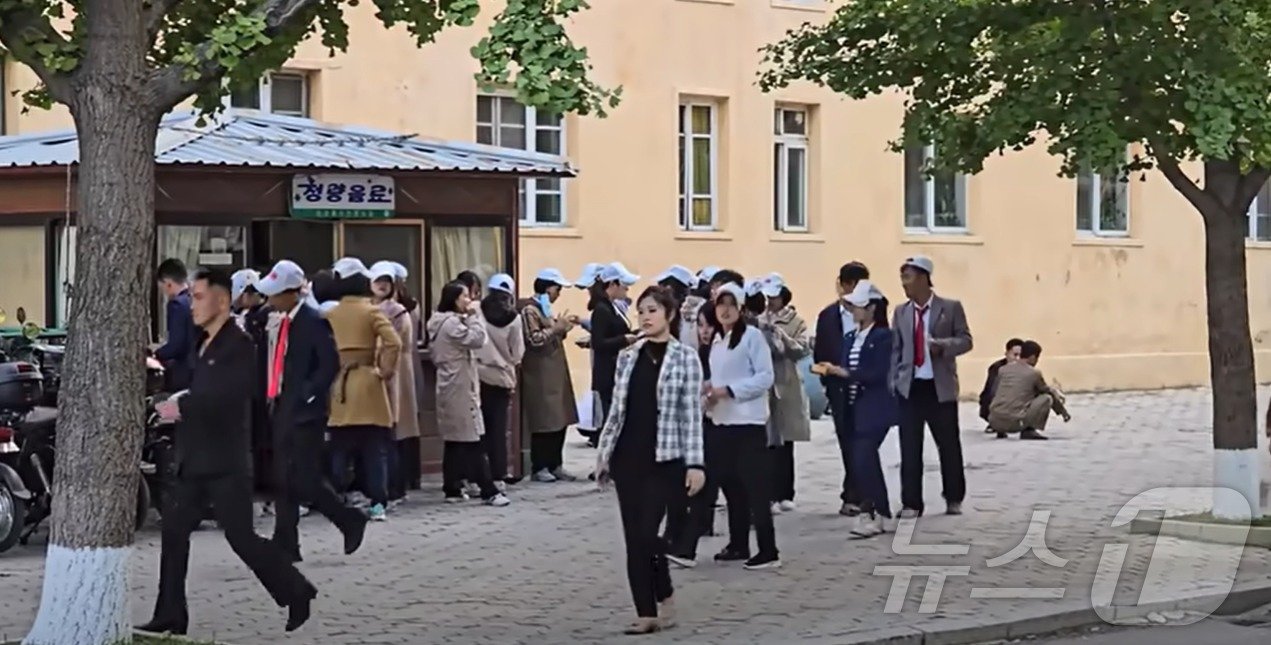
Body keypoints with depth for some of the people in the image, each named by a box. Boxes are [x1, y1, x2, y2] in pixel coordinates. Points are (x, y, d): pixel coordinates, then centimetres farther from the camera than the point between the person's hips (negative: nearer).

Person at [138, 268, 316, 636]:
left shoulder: (238, 346, -12)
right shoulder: (204, 343, 14)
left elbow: (227, 397, -24)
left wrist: (182, 406, -20)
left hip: (225, 461, -8)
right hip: (194, 459, 8)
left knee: (241, 537, -4)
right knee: (174, 532, 3)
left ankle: (296, 592, 14)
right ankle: (170, 616, 8)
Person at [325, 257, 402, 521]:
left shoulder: (329, 315, 4)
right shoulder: (371, 312, -4)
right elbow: (393, 343, -16)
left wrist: (329, 374, 12)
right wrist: (384, 370, -6)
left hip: (339, 390, 2)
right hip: (367, 389, -2)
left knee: (339, 451, 8)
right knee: (375, 451, 2)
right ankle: (378, 504, -1)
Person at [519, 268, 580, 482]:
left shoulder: (545, 308, 18)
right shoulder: (529, 310, -10)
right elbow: (534, 339, -19)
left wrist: (564, 328, 8)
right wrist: (556, 327, -19)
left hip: (555, 373, 9)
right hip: (540, 375, -9)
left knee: (559, 420, 8)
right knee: (544, 422, -8)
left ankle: (555, 464, 15)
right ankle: (539, 467, -2)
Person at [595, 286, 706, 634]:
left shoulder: (685, 358, -3)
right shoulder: (628, 357, 8)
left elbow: (692, 414, -7)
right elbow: (616, 410, 13)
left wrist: (695, 463, -12)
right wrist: (603, 454, 10)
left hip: (665, 459, -4)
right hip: (628, 457, 4)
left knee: (647, 533, -11)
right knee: (633, 538, 3)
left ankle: (665, 597, 13)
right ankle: (646, 612, 9)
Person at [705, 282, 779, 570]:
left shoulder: (752, 335, -9)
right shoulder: (717, 340, 13)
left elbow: (765, 377, -14)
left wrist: (728, 391, -19)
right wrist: (711, 389, -2)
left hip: (749, 422, -8)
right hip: (724, 421, 8)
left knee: (755, 486, -9)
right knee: (730, 483, 11)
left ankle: (768, 551, -9)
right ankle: (738, 544, 21)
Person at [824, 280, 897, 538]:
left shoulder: (883, 337, -9)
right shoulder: (850, 338, 13)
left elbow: (879, 373, -17)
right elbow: (846, 369, 12)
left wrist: (846, 373, -19)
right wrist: (832, 371, -8)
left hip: (874, 408, -8)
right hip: (853, 407, 8)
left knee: (862, 459, -15)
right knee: (867, 460, 11)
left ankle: (869, 513, -10)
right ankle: (878, 513, 18)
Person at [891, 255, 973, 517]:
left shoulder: (950, 307, 0)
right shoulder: (901, 312, 8)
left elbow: (965, 340, -2)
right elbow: (895, 349, 8)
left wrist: (943, 346, -22)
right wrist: (891, 384, -1)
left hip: (940, 387, -2)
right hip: (910, 387, 2)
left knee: (949, 445, 7)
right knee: (909, 448, 0)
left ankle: (954, 499, 23)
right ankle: (911, 503, 6)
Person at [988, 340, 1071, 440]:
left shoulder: (1003, 369, 13)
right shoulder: (1034, 373, 2)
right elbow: (1047, 392, 18)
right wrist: (1064, 412, 36)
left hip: (995, 422, 5)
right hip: (1015, 422, -5)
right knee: (1047, 398, 9)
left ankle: (1000, 431, 16)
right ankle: (1030, 430, -1)